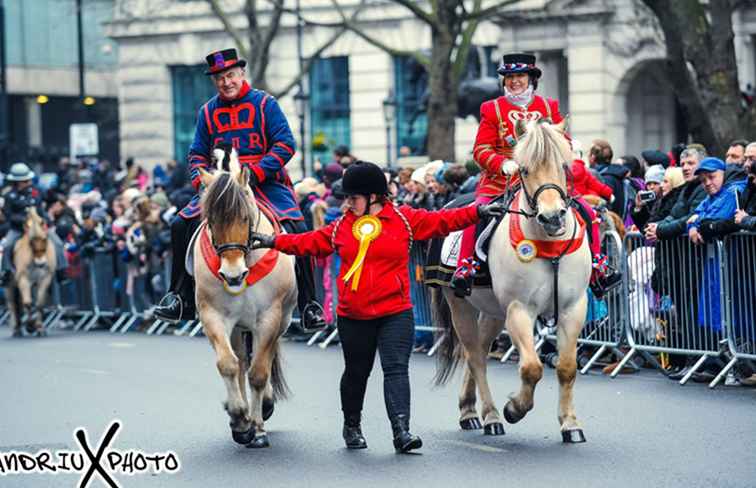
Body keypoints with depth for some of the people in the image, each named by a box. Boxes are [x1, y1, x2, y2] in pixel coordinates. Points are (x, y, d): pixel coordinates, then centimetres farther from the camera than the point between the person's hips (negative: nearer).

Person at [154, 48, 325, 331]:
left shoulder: (264, 104, 1)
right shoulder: (208, 112, 12)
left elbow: (285, 145, -7)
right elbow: (198, 154, 16)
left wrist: (256, 172, -18)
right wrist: (201, 179, -5)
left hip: (266, 183, -3)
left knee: (296, 231, -24)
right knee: (181, 225, -11)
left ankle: (308, 304, -13)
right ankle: (181, 298, 1)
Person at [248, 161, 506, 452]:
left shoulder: (405, 220, 1)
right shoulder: (341, 227, 8)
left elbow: (442, 221, -1)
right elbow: (309, 242, 13)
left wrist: (477, 212, -9)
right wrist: (274, 242, 7)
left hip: (395, 313, -2)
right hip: (353, 316, 3)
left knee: (396, 368, -12)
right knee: (356, 372, 15)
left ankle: (401, 430, -19)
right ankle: (352, 426, 32)